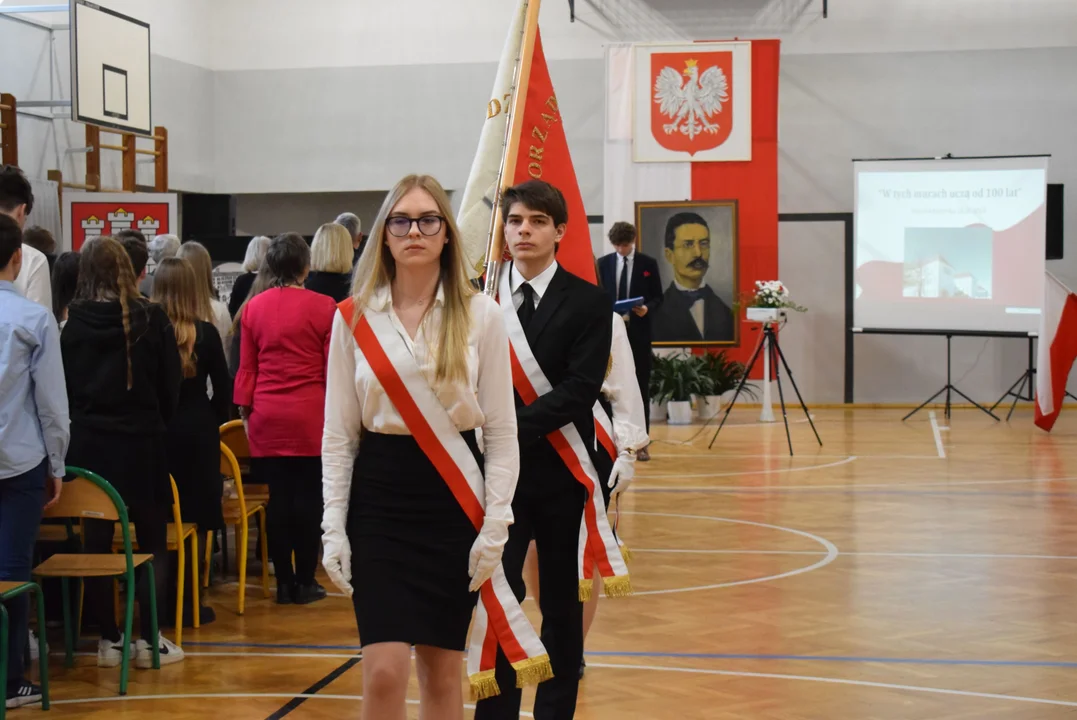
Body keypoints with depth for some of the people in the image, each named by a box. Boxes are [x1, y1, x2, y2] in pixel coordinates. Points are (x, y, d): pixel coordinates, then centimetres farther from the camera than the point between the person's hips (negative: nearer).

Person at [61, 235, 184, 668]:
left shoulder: (73, 323, -4)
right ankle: (149, 640, 7)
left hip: (88, 442, 2)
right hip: (141, 441, -1)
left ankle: (108, 639, 12)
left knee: (96, 541, 9)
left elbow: (63, 386, 2)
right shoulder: (150, 318, -8)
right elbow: (171, 385, -3)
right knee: (152, 543, 8)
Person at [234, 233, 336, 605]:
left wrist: (246, 411, 14)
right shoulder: (324, 308, -6)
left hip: (267, 416, 3)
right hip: (310, 417, -3)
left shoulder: (253, 307, 4)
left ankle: (284, 582, 12)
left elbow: (246, 368, 7)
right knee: (308, 498, 3)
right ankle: (305, 583, 8)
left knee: (278, 498, 7)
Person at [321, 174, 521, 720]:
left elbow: (501, 433, 0)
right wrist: (334, 527, -1)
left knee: (442, 672, 8)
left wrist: (494, 527, -6)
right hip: (379, 494, 0)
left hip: (454, 493, 0)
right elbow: (338, 434, 4)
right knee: (384, 672, -9)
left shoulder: (481, 315, -2)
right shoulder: (354, 317, 2)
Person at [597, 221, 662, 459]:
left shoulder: (648, 263, 2)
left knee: (641, 386, 3)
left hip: (639, 331, -1)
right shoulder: (604, 263, 6)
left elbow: (658, 297, 3)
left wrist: (648, 308, -17)